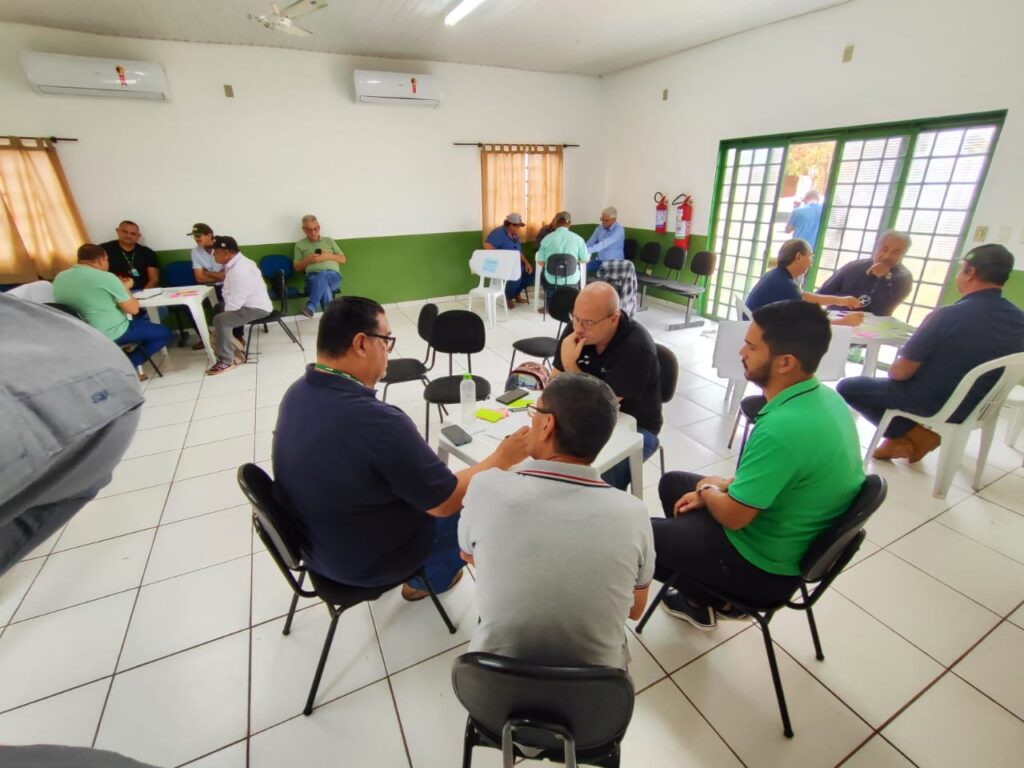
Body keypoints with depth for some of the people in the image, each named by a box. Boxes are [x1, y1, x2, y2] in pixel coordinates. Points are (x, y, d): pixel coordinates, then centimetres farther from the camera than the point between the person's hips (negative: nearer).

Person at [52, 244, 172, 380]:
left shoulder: (59, 278, 5)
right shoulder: (106, 278, -18)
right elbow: (133, 309, -13)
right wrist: (125, 288, 5)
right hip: (112, 334, -8)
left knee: (142, 319, 28)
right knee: (164, 333, 9)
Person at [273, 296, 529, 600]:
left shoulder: (297, 393, -11)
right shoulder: (377, 420, -37)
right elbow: (445, 502, -24)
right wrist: (502, 458, -13)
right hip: (365, 561, -7)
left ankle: (422, 573, 40)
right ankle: (431, 579, 37)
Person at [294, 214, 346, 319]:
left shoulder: (329, 241, 24)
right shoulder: (300, 245, 20)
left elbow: (343, 259, 18)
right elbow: (297, 267, 17)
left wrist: (328, 256, 0)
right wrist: (308, 260, -3)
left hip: (333, 275, 0)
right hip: (313, 277, 0)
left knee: (322, 275, -39)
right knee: (323, 284, -39)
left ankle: (311, 306, -43)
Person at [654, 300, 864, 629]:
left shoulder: (782, 428, -36)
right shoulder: (826, 398, -6)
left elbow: (733, 515, -25)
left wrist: (707, 489, -4)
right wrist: (721, 487, 4)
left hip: (764, 566, -8)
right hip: (800, 541, 9)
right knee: (672, 482, 21)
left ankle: (705, 597, 24)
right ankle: (705, 591, 26)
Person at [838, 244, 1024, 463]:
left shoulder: (947, 315, -28)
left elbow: (900, 372, -23)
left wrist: (893, 369, 1)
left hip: (932, 403, -7)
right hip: (975, 406, 7)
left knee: (846, 387, 4)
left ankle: (913, 434, 5)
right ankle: (918, 433, 18)